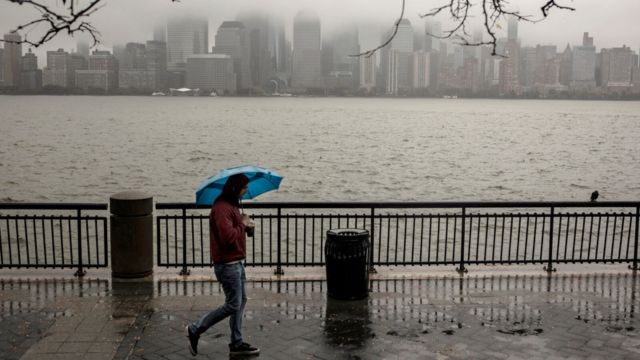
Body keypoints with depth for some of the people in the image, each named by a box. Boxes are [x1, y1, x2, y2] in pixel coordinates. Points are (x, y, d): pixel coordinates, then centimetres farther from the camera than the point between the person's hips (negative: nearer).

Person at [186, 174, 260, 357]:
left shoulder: (230, 205, 13)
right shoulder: (222, 208, -21)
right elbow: (228, 236, -30)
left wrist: (243, 224, 3)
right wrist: (243, 224, -16)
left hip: (236, 262, 11)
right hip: (227, 264, -11)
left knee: (241, 301, 14)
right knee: (233, 305, -3)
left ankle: (237, 344, 23)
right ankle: (195, 330, 9)